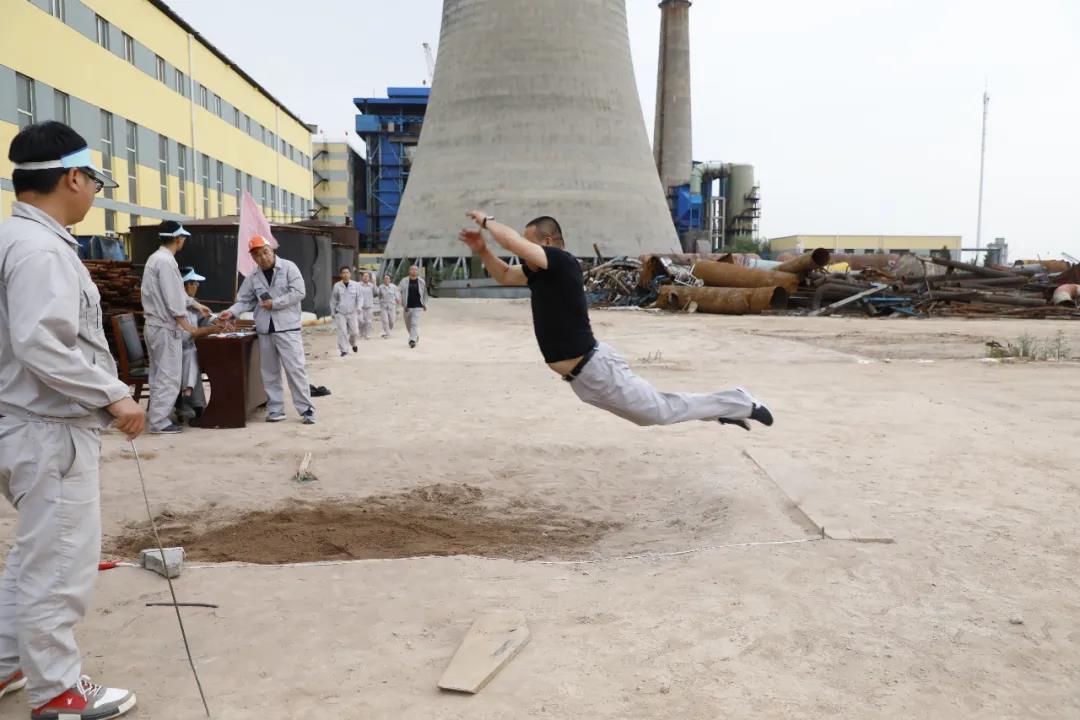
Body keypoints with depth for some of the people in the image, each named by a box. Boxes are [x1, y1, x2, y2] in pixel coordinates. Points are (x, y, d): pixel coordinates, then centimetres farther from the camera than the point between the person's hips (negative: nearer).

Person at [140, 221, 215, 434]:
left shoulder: (155, 258, 14)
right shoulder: (166, 261, -17)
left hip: (154, 325, 10)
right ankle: (159, 422, 0)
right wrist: (188, 327, -16)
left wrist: (196, 305, 29)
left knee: (159, 374, 16)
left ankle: (156, 415, 22)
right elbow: (172, 300, -21)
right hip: (166, 327, -10)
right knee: (169, 376, -4)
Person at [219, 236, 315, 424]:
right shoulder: (253, 278, 10)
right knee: (269, 372, 9)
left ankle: (306, 409, 0)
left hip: (287, 328, -5)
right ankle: (275, 409, 18)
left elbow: (299, 293, -11)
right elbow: (244, 301, 11)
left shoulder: (288, 267, -4)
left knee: (295, 368, -6)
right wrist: (232, 312, -8)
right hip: (265, 330, 5)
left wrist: (274, 303, -13)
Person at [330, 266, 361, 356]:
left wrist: (358, 307, -11)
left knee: (354, 332, 0)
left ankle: (353, 343, 32)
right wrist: (332, 312, 11)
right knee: (342, 332, -7)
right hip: (340, 313, -1)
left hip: (352, 313, 1)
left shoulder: (356, 285, 0)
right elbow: (333, 299, 10)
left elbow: (359, 297, 5)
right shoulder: (337, 286, 0)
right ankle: (344, 350, 2)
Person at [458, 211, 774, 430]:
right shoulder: (539, 272, 9)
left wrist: (487, 221, -10)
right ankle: (725, 407, 33)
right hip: (582, 378, 10)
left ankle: (741, 403, 18)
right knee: (653, 411, 20)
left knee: (662, 409, 2)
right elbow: (504, 276, 24)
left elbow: (513, 242, -28)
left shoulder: (563, 262, -19)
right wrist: (482, 249, 9)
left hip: (596, 369, -10)